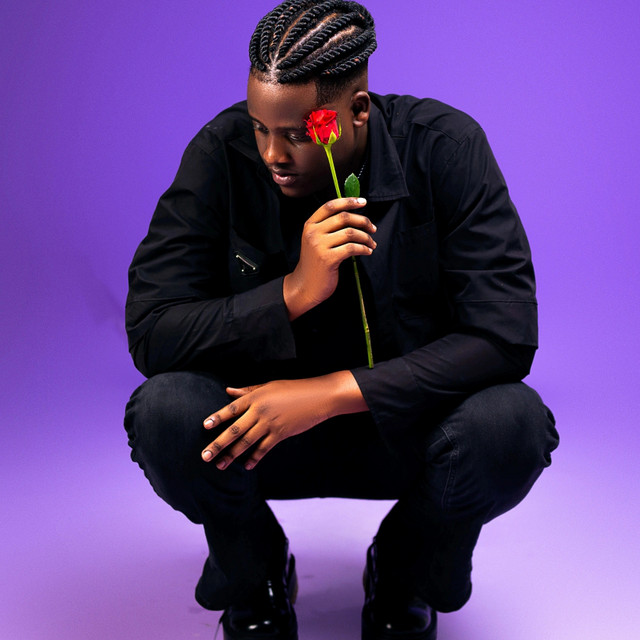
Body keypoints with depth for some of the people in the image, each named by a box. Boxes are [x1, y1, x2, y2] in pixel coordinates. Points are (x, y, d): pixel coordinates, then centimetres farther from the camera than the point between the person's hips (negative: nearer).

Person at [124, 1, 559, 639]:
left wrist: (331, 392, -29)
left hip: (403, 426, 0)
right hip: (264, 420, 1)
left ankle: (403, 584, 6)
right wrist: (292, 294, -32)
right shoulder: (222, 154, -14)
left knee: (511, 424, -31)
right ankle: (254, 580, 6)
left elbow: (505, 335, -21)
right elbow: (148, 330, -17)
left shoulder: (446, 146, -16)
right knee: (165, 412, -30)